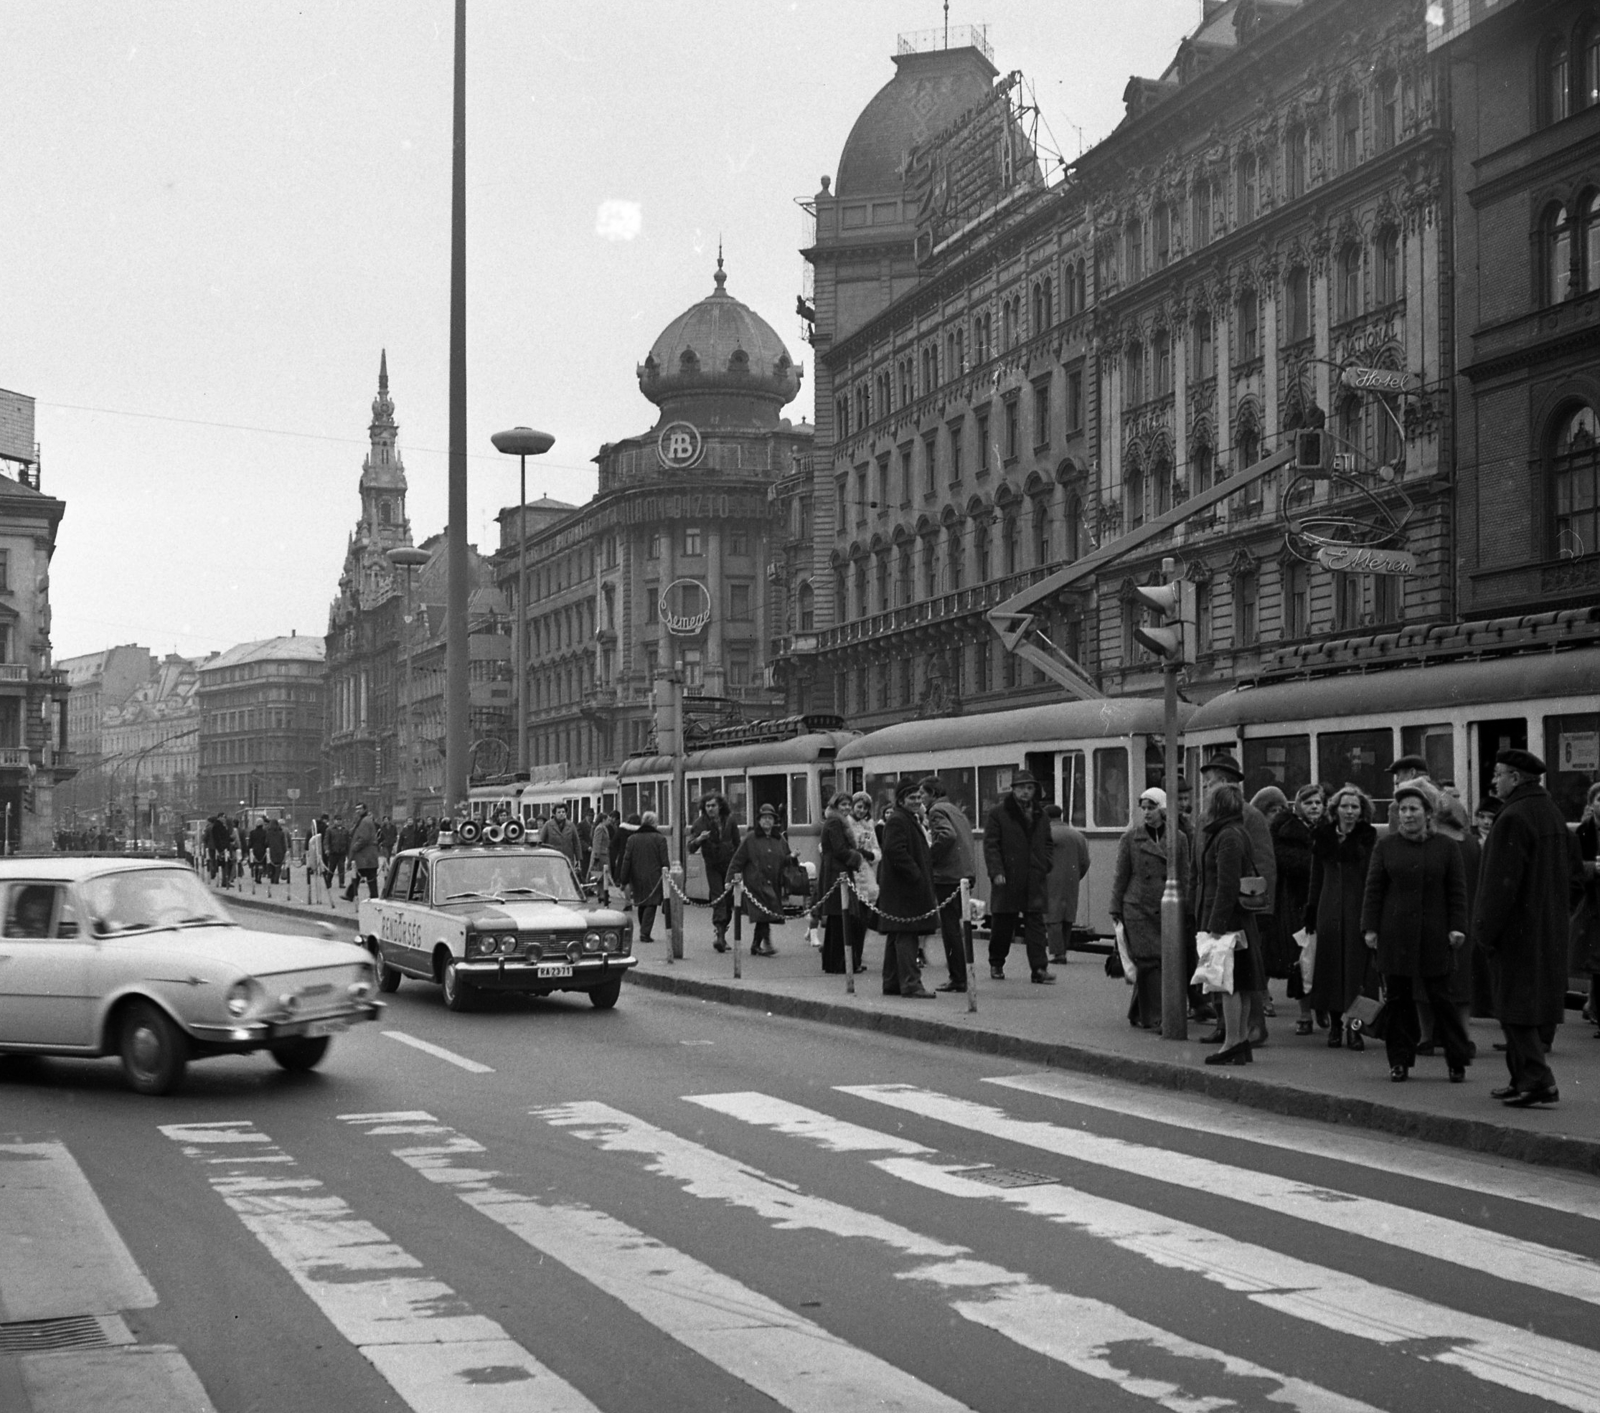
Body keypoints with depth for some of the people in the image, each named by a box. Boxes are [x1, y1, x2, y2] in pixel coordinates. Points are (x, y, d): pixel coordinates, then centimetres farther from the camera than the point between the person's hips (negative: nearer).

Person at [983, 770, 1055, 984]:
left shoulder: (1040, 816, 15)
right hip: (1007, 881, -3)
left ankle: (1039, 969, -6)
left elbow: (1047, 844, 23)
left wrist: (1045, 867, 9)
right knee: (1002, 925, 7)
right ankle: (996, 964, 23)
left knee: (1036, 924, -3)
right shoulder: (998, 814, -1)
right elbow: (990, 845, -6)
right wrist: (996, 872, -15)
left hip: (1035, 881, 3)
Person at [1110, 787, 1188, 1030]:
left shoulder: (1178, 839, 7)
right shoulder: (1130, 838, 3)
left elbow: (1184, 877, 10)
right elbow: (1120, 875, 7)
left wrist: (1184, 907, 6)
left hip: (1167, 910, 2)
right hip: (1138, 908, -2)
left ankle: (1138, 1013, 17)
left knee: (1169, 961, 2)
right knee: (1149, 961, -9)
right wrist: (1116, 908, 5)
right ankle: (1152, 1018, -4)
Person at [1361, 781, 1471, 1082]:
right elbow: (1373, 889, 6)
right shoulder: (1385, 846, 7)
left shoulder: (1446, 847, 5)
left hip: (1434, 934, -1)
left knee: (1441, 998, -1)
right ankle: (1400, 1060, 12)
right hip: (1395, 935, 1)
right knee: (1399, 999, 4)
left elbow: (1457, 891, 4)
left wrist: (1457, 927, -5)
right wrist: (1370, 927, 0)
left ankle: (1457, 1061, 9)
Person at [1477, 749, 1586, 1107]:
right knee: (1539, 1004, 14)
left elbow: (1501, 883, -21)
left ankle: (1536, 1079, -11)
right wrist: (1558, 912, 20)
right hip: (1551, 931, 9)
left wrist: (1486, 930, -17)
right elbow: (1575, 874, 18)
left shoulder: (1513, 819, -18)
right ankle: (1525, 1077, 21)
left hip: (1518, 930, -9)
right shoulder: (1553, 815, 12)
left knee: (1516, 1004, -5)